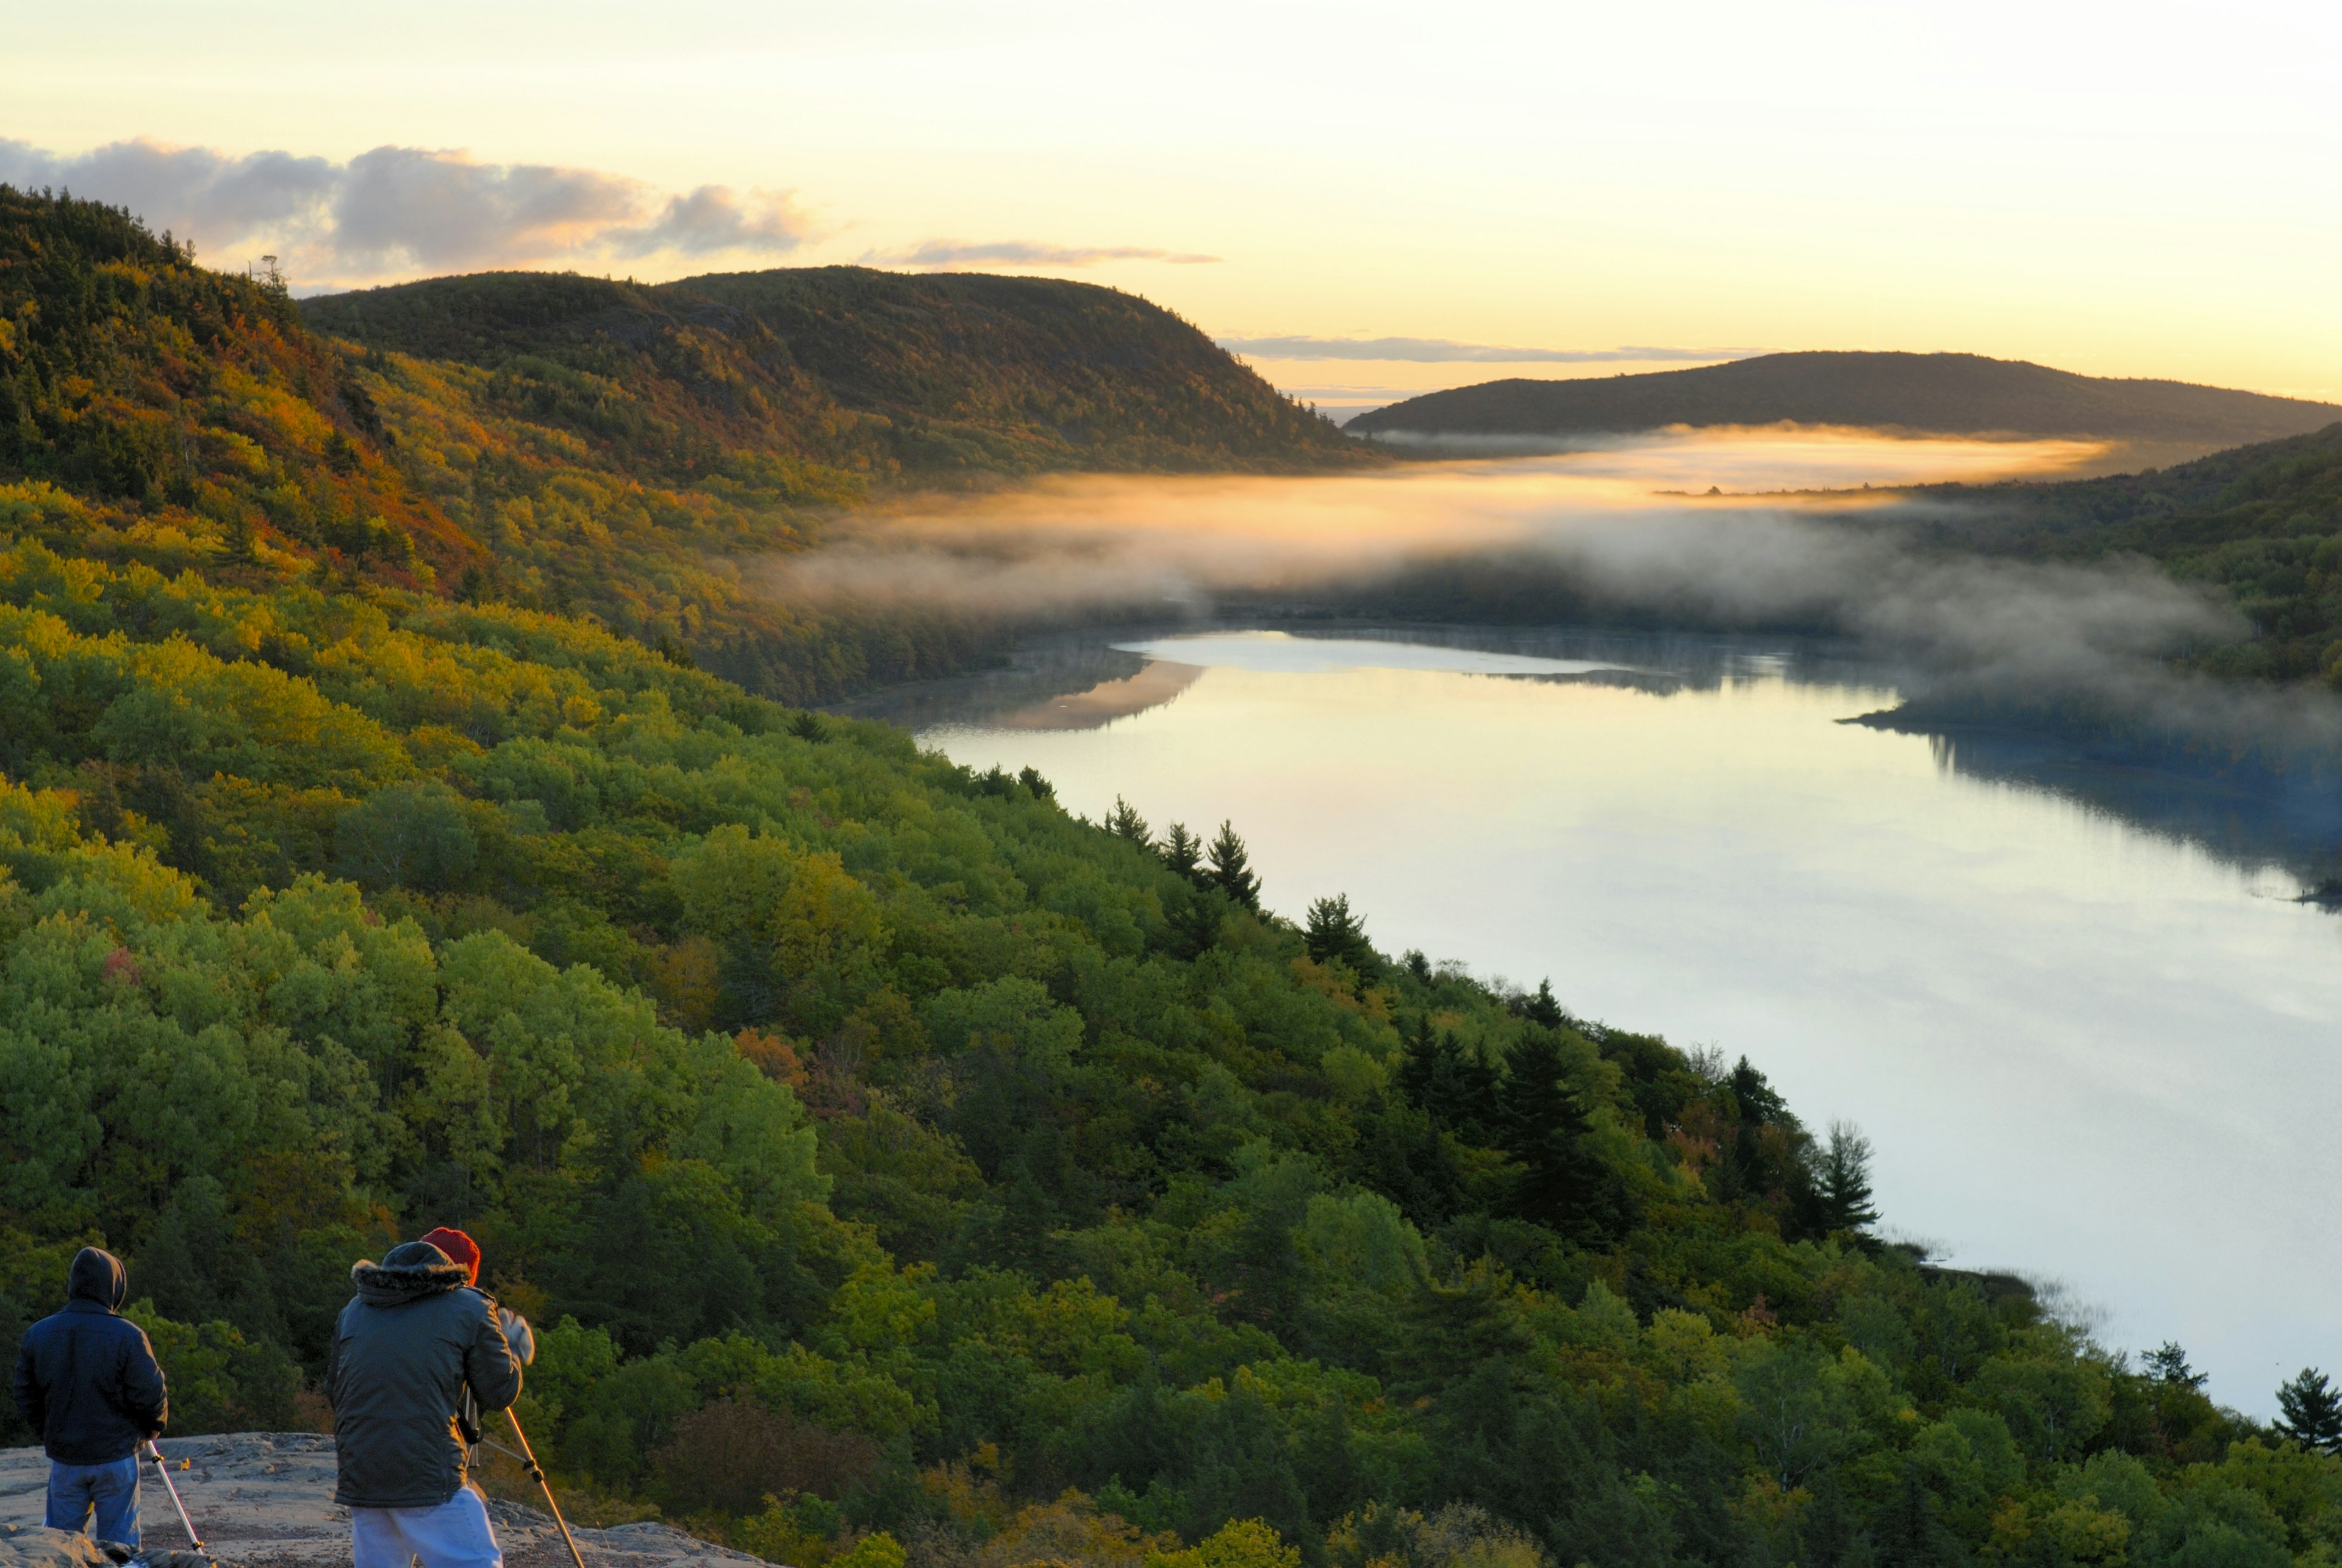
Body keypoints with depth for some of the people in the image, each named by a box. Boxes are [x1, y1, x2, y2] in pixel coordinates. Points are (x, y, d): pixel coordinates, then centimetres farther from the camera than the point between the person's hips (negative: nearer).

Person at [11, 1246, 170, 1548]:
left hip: (63, 1458, 3)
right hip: (116, 1458, -3)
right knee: (119, 1542, 6)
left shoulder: (37, 1334, -2)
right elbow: (151, 1395, -14)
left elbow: (26, 1398, 4)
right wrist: (155, 1424, 7)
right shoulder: (127, 1336, -16)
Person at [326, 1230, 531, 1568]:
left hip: (359, 1477, 6)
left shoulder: (354, 1310, 17)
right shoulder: (469, 1308, 2)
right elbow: (500, 1392, 6)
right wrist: (512, 1350, 25)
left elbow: (333, 1392, 22)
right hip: (430, 1478, -5)